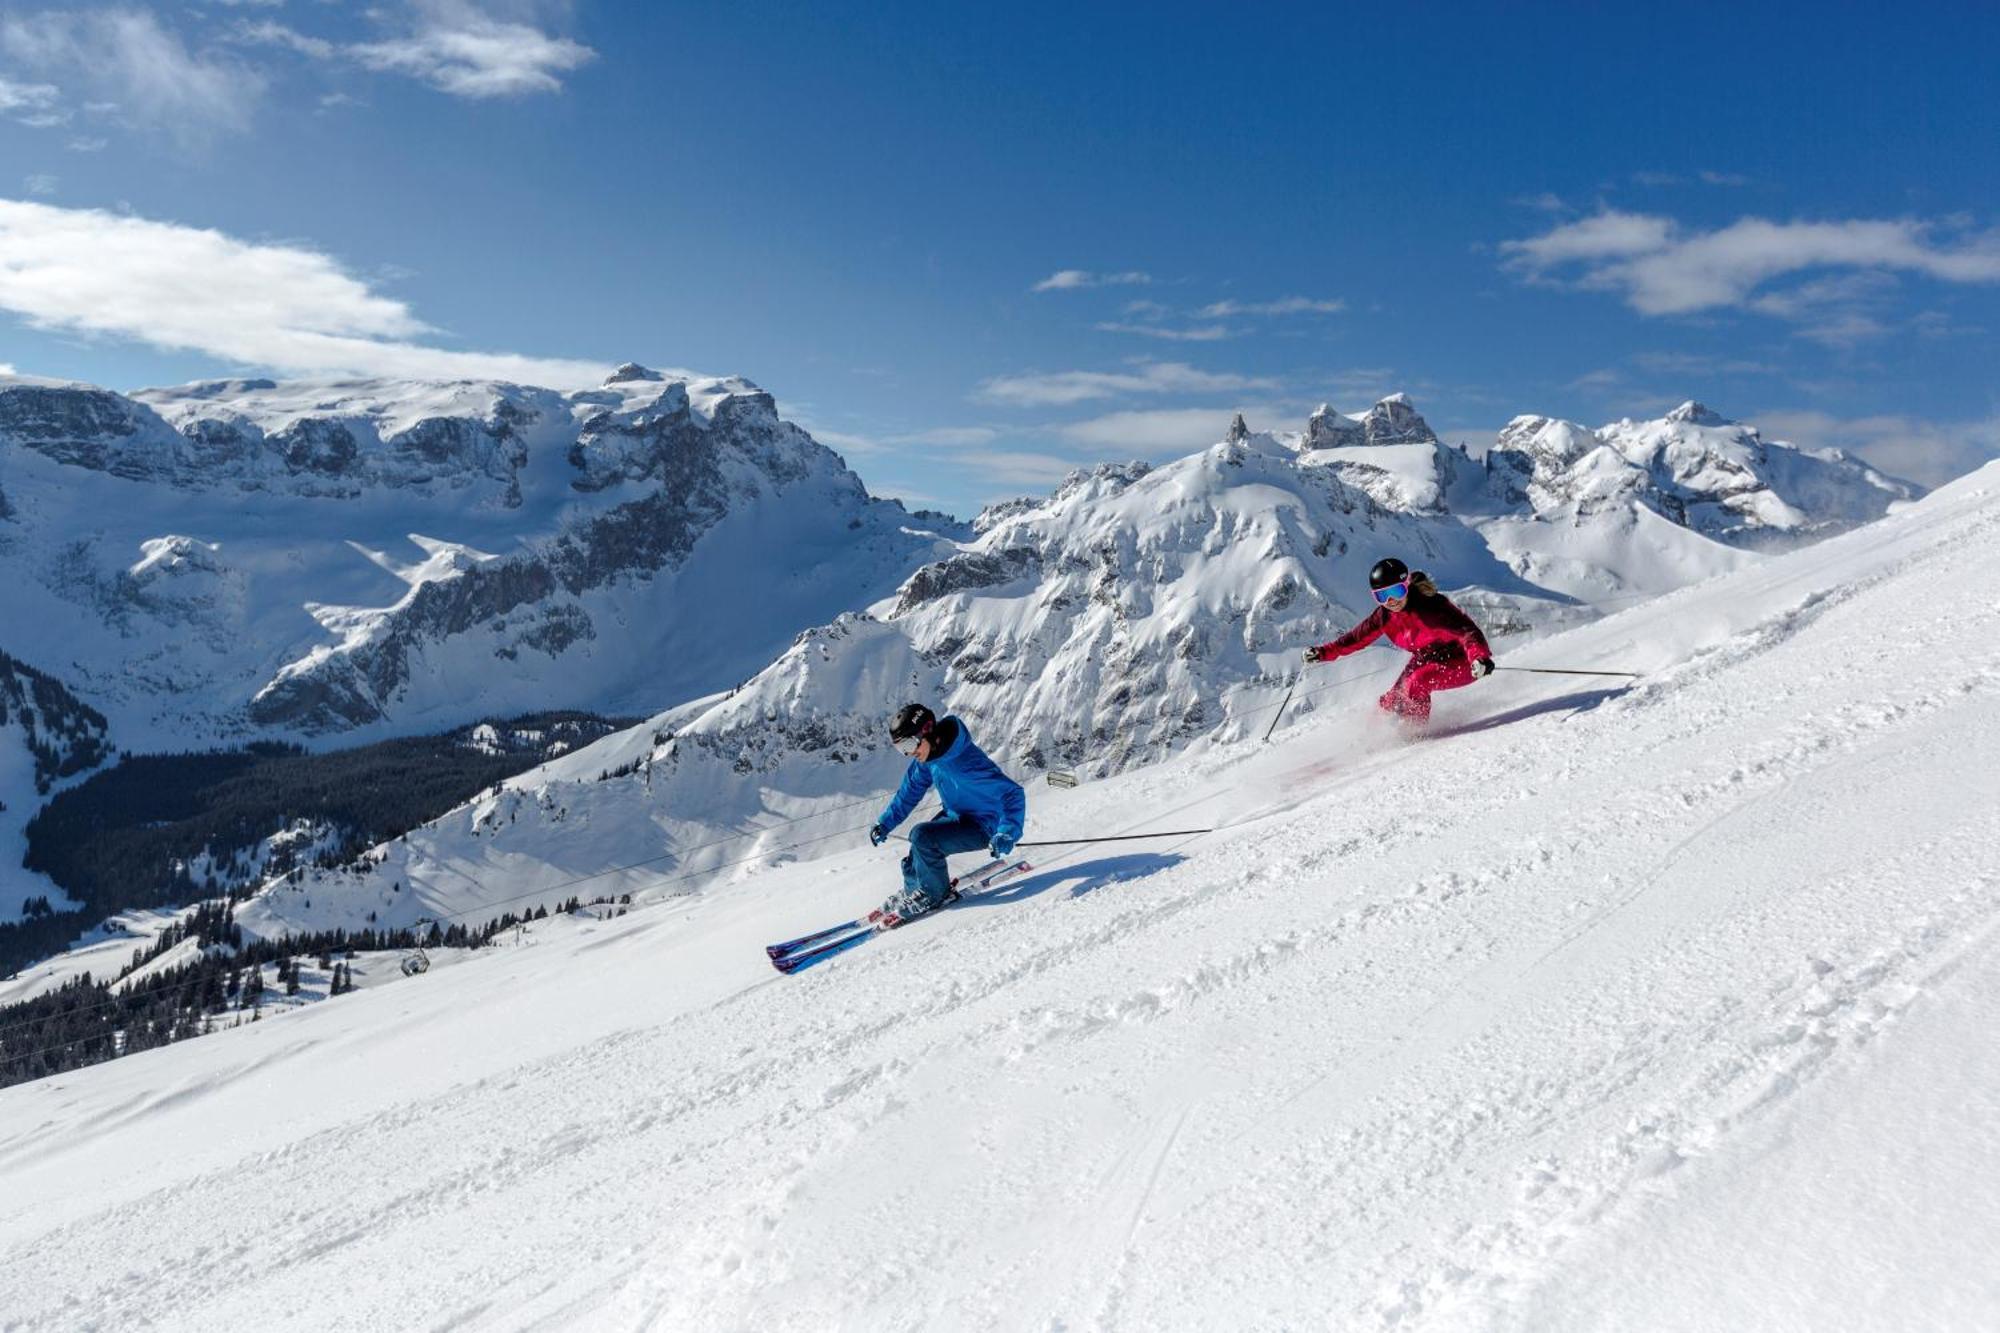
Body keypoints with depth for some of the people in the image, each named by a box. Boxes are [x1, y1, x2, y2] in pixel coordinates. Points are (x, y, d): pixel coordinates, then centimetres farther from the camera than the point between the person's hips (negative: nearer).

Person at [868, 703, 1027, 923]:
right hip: (956, 815, 8)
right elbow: (909, 792, 10)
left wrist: (1007, 835, -44)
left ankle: (933, 894, -3)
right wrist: (884, 823, 7)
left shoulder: (965, 762, -34)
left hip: (983, 827, -8)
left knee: (923, 837, -23)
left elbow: (1013, 794, -34)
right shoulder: (926, 757, -8)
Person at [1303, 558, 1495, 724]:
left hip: (1460, 662, -6)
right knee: (1392, 701, -2)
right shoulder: (1384, 615, -11)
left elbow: (1467, 630, -37)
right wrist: (1324, 652, -3)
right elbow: (1358, 636, 3)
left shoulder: (1430, 607, -31)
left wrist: (1480, 657, -55)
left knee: (1415, 684, -27)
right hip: (1425, 659, 7)